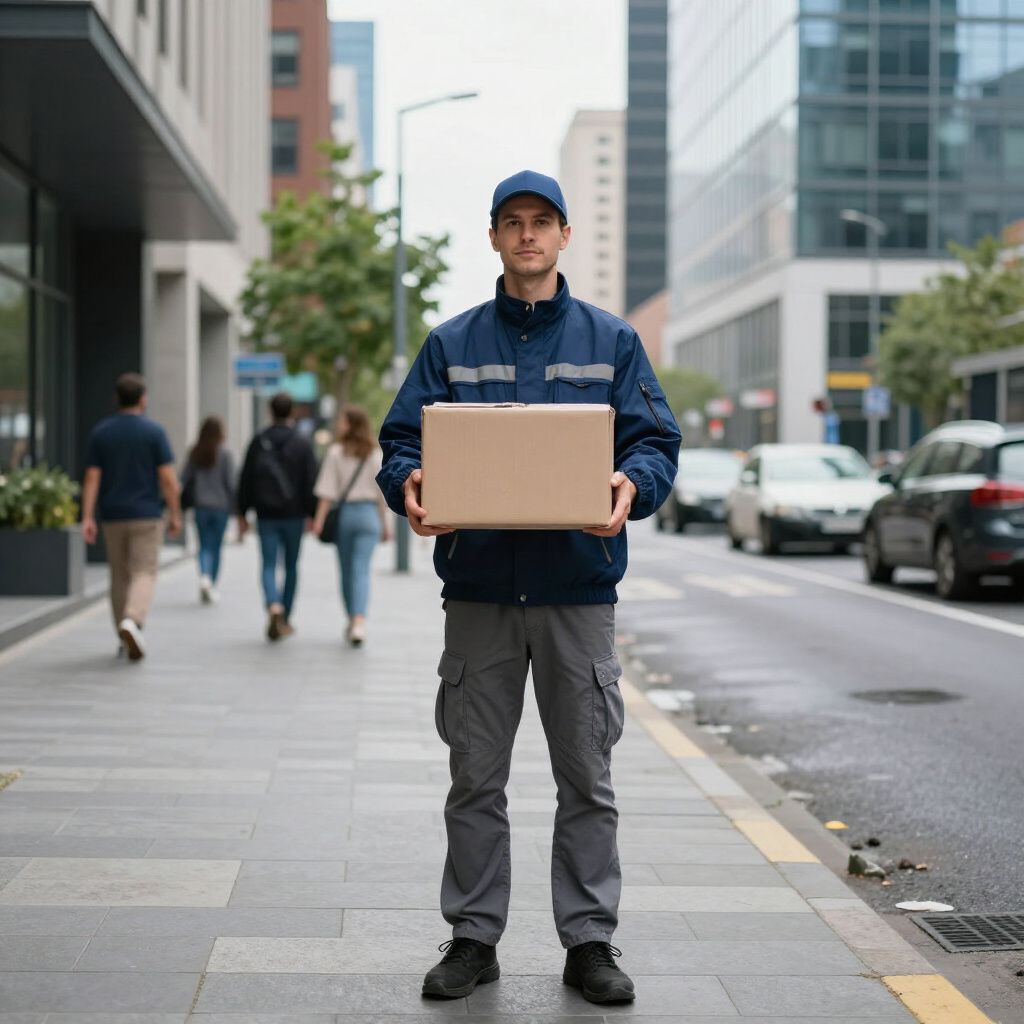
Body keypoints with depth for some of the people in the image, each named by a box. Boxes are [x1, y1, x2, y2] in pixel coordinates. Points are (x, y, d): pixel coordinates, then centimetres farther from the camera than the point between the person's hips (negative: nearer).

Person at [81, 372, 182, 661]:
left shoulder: (100, 432, 2)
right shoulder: (154, 431, -6)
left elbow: (91, 478, -3)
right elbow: (168, 478, -9)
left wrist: (87, 518, -3)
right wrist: (175, 514, 0)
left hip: (112, 517, 3)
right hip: (146, 516, -3)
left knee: (120, 577, 13)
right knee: (144, 574, -2)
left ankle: (126, 640, 18)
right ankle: (132, 622, -28)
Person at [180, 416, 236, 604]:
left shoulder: (195, 453, 1)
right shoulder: (225, 454, -8)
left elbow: (184, 479, 0)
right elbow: (231, 482, -10)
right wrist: (234, 505, -1)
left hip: (201, 506, 2)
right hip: (220, 506, -2)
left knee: (204, 546, 7)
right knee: (216, 546, 10)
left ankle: (204, 576, -19)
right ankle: (212, 587, 14)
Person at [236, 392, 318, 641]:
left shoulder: (258, 442, 2)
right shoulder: (302, 443, -2)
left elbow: (245, 480, 3)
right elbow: (311, 481, -5)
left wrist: (242, 514, 9)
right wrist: (311, 515, -2)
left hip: (266, 515, 0)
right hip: (293, 515, 0)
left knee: (268, 565, 0)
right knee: (291, 566, 11)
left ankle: (274, 606, -26)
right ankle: (285, 619, 16)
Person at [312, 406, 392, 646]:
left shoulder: (336, 452, -4)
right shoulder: (376, 453, 2)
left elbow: (328, 491, -8)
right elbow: (382, 493, 3)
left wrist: (319, 519, -5)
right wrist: (386, 524, 8)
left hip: (344, 513, 0)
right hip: (369, 514, 1)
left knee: (346, 571, 12)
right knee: (361, 570, -5)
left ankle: (352, 623, 23)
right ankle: (359, 622, -22)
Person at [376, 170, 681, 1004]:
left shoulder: (611, 342, 8)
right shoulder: (452, 345, 9)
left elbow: (656, 441, 2)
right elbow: (402, 440, 5)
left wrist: (633, 484, -20)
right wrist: (409, 483, -17)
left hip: (580, 590, 0)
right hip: (479, 589, 1)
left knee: (587, 777, 5)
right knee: (476, 778, 7)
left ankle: (590, 938, 15)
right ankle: (473, 936, 18)